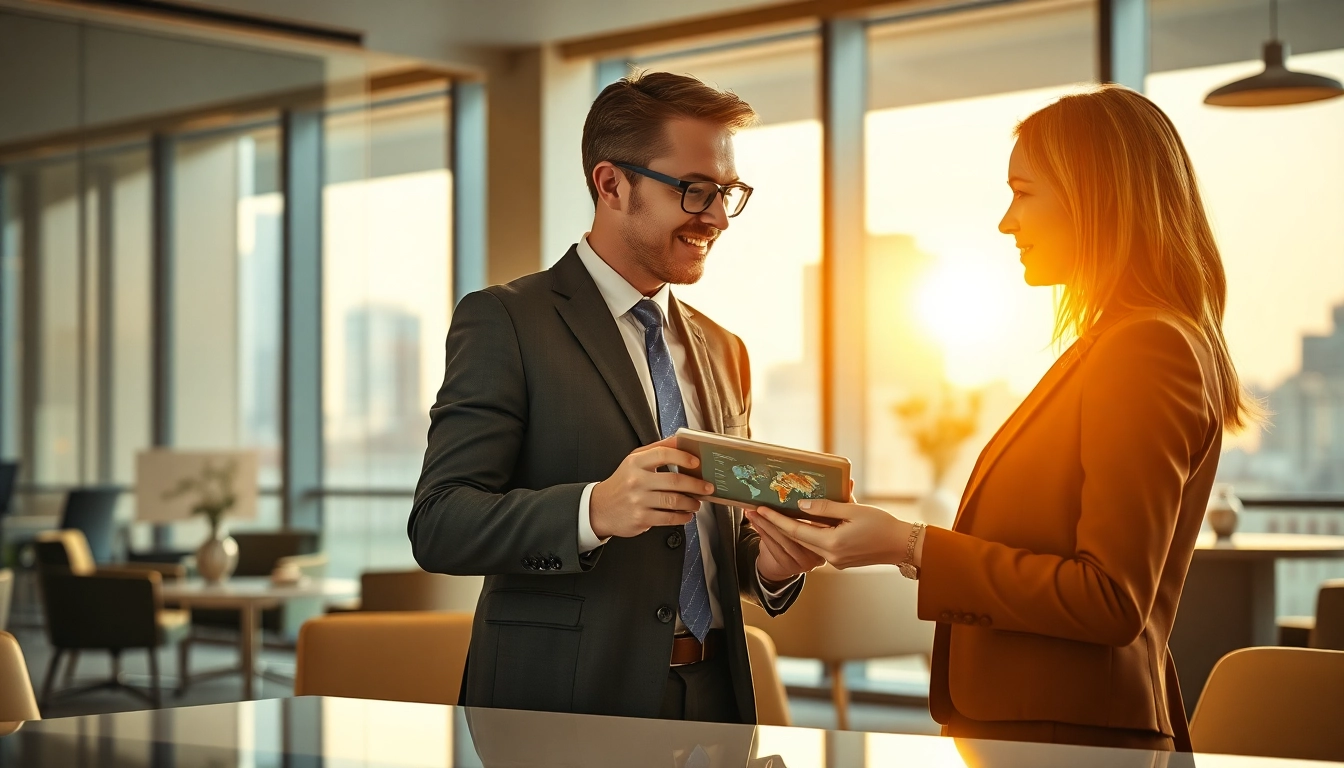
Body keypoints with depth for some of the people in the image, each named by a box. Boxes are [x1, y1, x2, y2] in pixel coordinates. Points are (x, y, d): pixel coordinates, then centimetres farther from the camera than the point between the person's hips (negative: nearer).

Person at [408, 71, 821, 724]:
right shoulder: (502, 322, -4)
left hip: (711, 703, 6)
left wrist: (770, 564, 0)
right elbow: (438, 525, -13)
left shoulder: (723, 352, 16)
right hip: (561, 711, -6)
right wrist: (595, 509, -26)